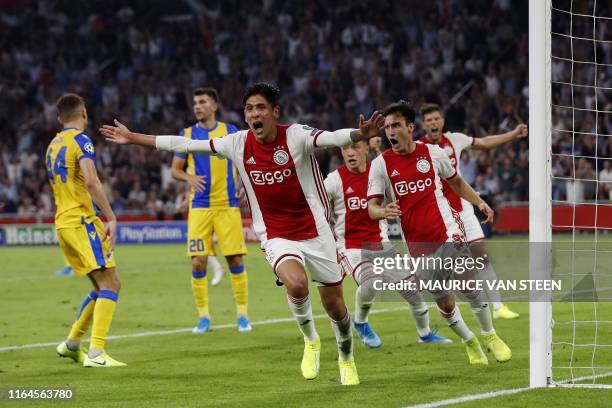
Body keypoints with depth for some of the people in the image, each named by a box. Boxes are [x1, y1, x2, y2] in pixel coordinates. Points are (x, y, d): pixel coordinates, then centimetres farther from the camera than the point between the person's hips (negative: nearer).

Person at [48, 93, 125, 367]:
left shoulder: (53, 145, 19)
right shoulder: (81, 140, -8)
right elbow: (91, 182, -22)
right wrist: (111, 218, -23)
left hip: (63, 222, 9)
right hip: (82, 220, -9)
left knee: (105, 286, 16)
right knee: (109, 285, -11)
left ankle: (72, 343, 20)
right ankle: (96, 353, -21)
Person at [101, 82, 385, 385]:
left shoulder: (296, 136, -15)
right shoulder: (238, 144, -5)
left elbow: (333, 138, -35)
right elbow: (186, 145, 4)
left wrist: (359, 135, -57)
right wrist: (133, 138, 7)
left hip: (315, 232, -1)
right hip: (276, 236, 1)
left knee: (334, 305, 7)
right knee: (296, 283, -30)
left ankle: (346, 358, 37)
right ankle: (310, 341, -1)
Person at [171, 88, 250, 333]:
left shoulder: (229, 131, 4)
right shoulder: (187, 135, 5)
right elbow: (175, 169, 9)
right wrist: (189, 178, -13)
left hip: (227, 205, 0)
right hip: (199, 207, 0)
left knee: (235, 260, -1)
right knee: (198, 263, -5)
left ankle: (242, 315, 10)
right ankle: (204, 317, 7)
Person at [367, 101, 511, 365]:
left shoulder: (433, 153, 2)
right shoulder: (381, 164, -3)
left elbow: (455, 181, 19)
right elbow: (371, 207, -6)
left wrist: (479, 203, 7)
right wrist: (383, 212, -29)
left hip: (447, 231, 0)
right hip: (417, 244, 0)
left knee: (468, 284, -11)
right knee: (443, 301, 3)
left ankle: (490, 336, 10)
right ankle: (470, 342, 27)